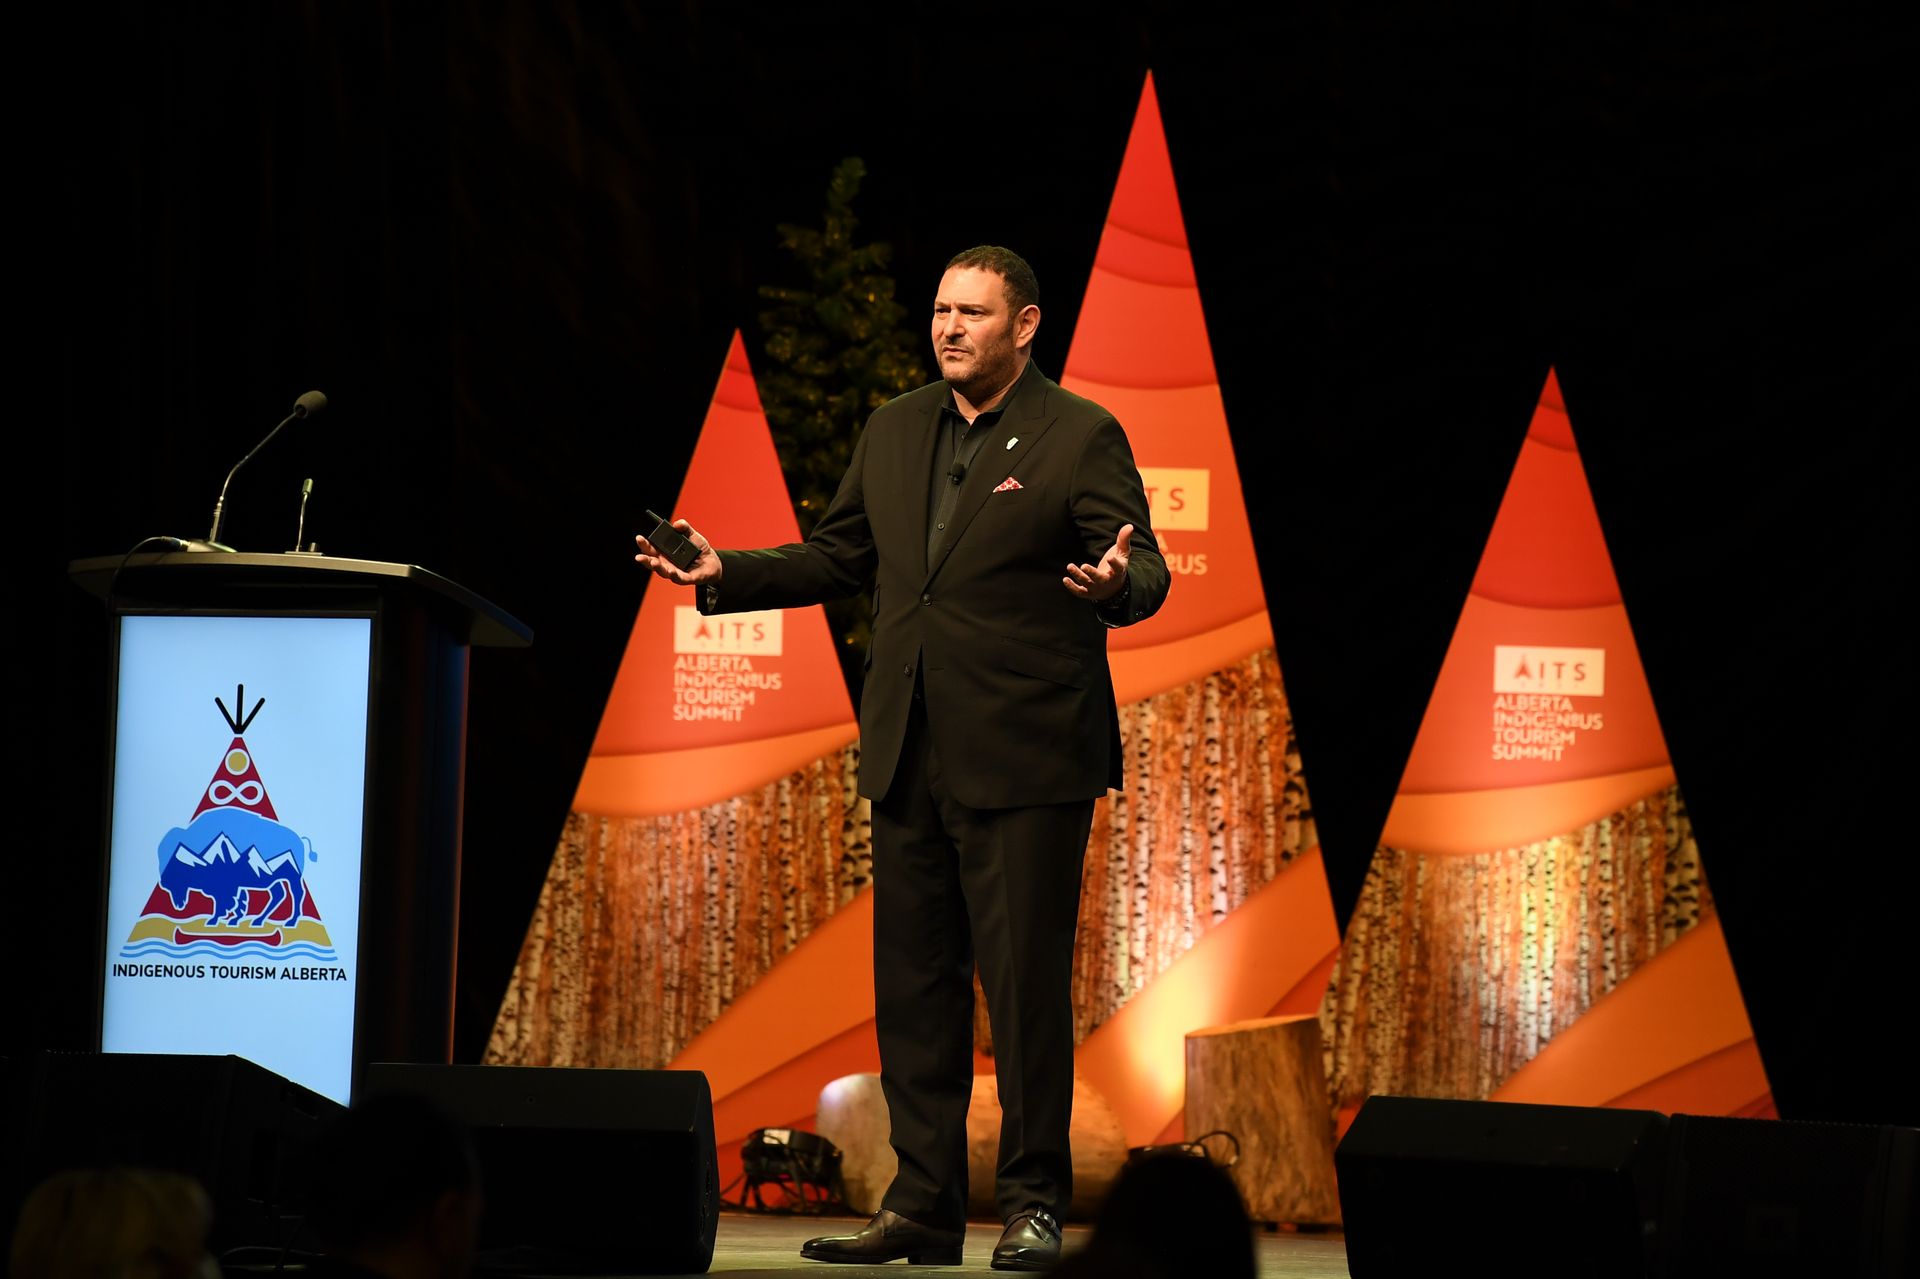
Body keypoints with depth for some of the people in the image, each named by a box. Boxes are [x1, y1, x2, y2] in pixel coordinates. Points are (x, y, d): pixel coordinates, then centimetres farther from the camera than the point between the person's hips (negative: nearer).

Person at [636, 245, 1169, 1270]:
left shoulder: (1081, 436, -4)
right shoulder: (894, 431, 14)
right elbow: (835, 558, 21)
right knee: (912, 989, 8)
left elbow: (1143, 573, -10)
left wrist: (1117, 583, -33)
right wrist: (725, 573, 9)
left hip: (1024, 759, -6)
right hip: (909, 757, 6)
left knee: (1026, 985, -5)